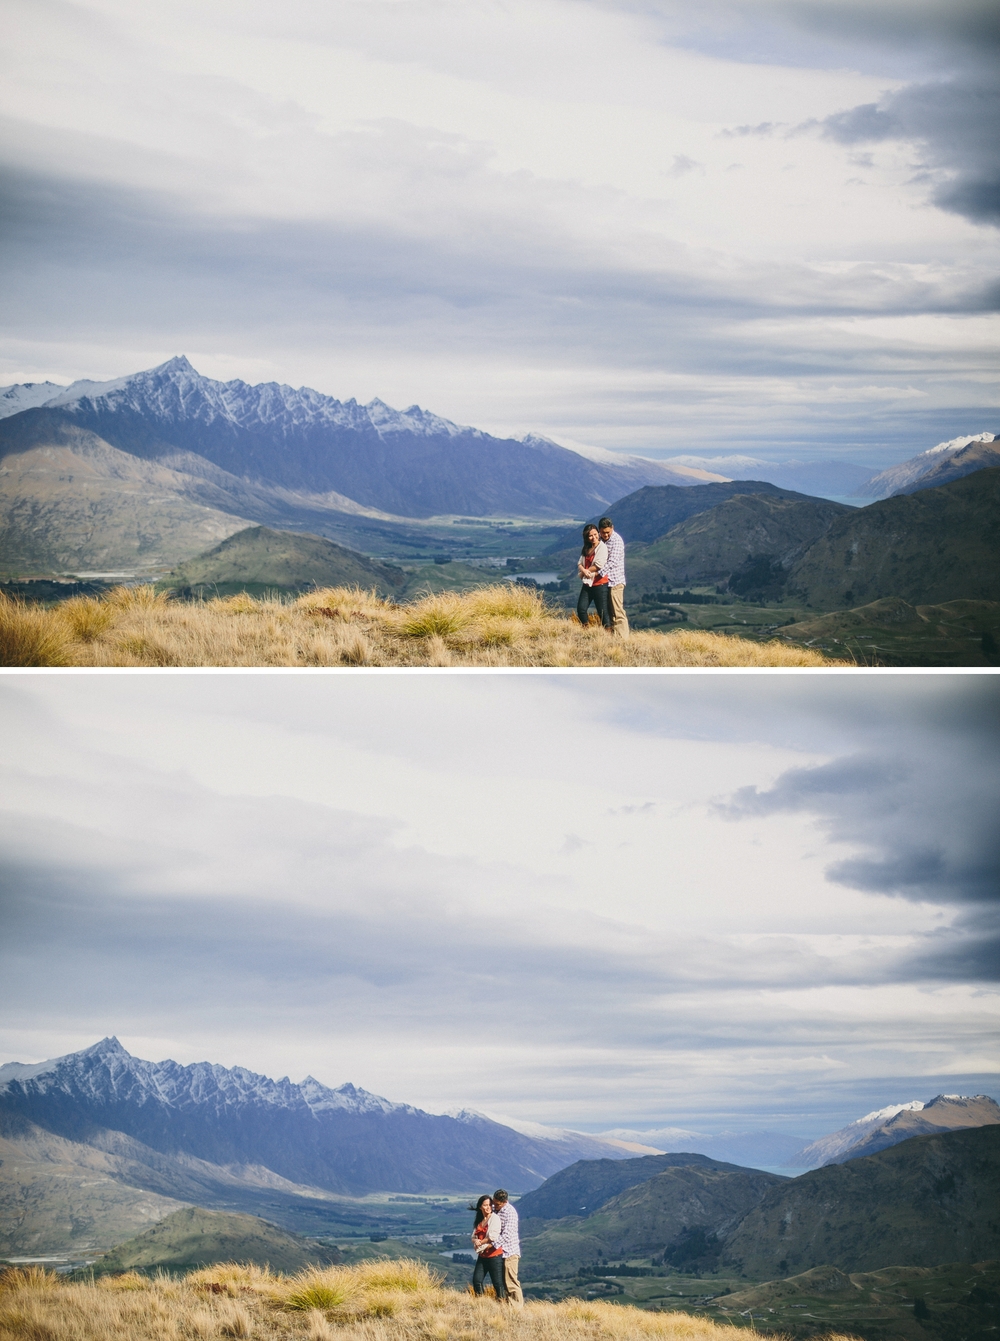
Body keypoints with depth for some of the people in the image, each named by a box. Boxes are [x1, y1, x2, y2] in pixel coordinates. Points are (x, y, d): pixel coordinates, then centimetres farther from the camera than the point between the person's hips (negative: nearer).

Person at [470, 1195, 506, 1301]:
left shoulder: (495, 1218, -8)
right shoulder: (479, 1221, 14)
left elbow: (493, 1237, -17)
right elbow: (474, 1236, 13)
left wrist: (480, 1242, -5)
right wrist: (475, 1241, -11)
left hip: (494, 1255, -7)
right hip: (482, 1256, 7)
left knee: (498, 1283, -2)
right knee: (476, 1280, 3)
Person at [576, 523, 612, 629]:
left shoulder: (602, 547, -9)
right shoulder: (586, 549, 13)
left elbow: (598, 565, -17)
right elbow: (580, 564, 7)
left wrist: (585, 571, -6)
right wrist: (584, 571, -16)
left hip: (600, 584, -7)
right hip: (587, 583, 7)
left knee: (603, 611, -3)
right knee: (581, 609, 3)